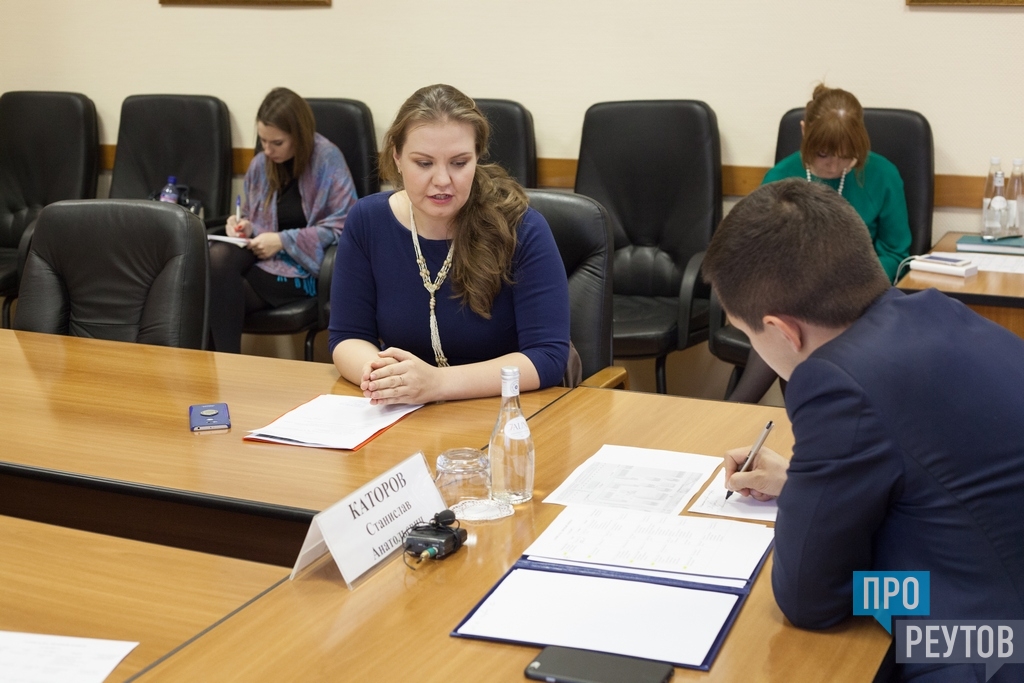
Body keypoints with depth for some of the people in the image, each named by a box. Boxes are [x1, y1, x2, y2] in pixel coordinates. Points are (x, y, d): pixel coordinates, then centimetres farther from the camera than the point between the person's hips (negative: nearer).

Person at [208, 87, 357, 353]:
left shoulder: (327, 160, -7)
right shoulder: (261, 164, 11)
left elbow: (344, 226, -12)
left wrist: (283, 240, -14)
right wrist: (244, 226, 0)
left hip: (304, 267, -5)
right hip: (260, 256, 5)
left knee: (219, 286, -27)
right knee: (216, 257, -30)